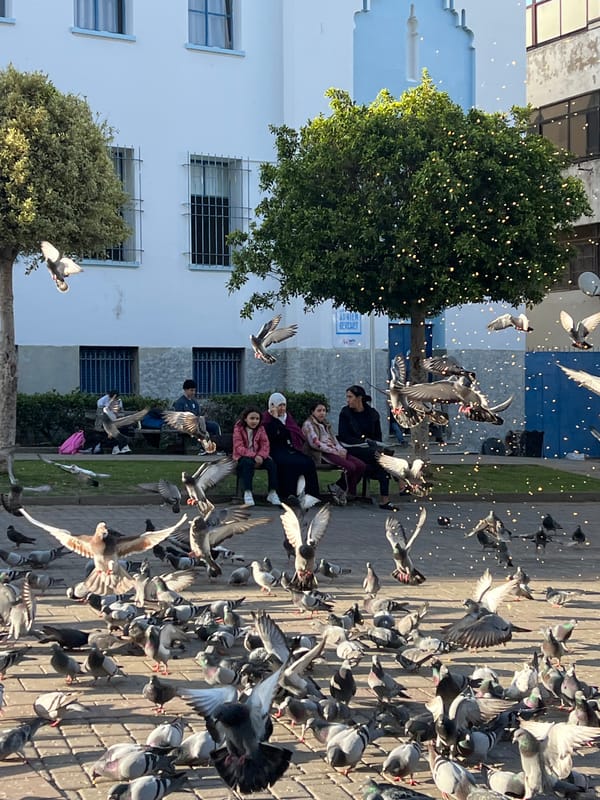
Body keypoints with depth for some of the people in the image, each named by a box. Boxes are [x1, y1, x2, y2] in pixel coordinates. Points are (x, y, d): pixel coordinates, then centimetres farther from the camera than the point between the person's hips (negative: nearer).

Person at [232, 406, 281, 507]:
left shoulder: (260, 429, 6)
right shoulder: (238, 429, -6)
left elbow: (265, 445, -1)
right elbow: (239, 447, -16)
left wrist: (261, 456, -23)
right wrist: (253, 456, -28)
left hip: (258, 456, 4)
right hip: (242, 457, -4)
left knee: (271, 463, -23)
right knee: (248, 463, -38)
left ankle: (272, 493, -14)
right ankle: (247, 493, -33)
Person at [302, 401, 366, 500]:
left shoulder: (326, 424, 27)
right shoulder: (309, 424, 2)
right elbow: (315, 443, -11)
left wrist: (341, 450, -2)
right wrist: (334, 451, -14)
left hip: (335, 452, 8)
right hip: (322, 454, -8)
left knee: (361, 465, -14)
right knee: (350, 467, -30)